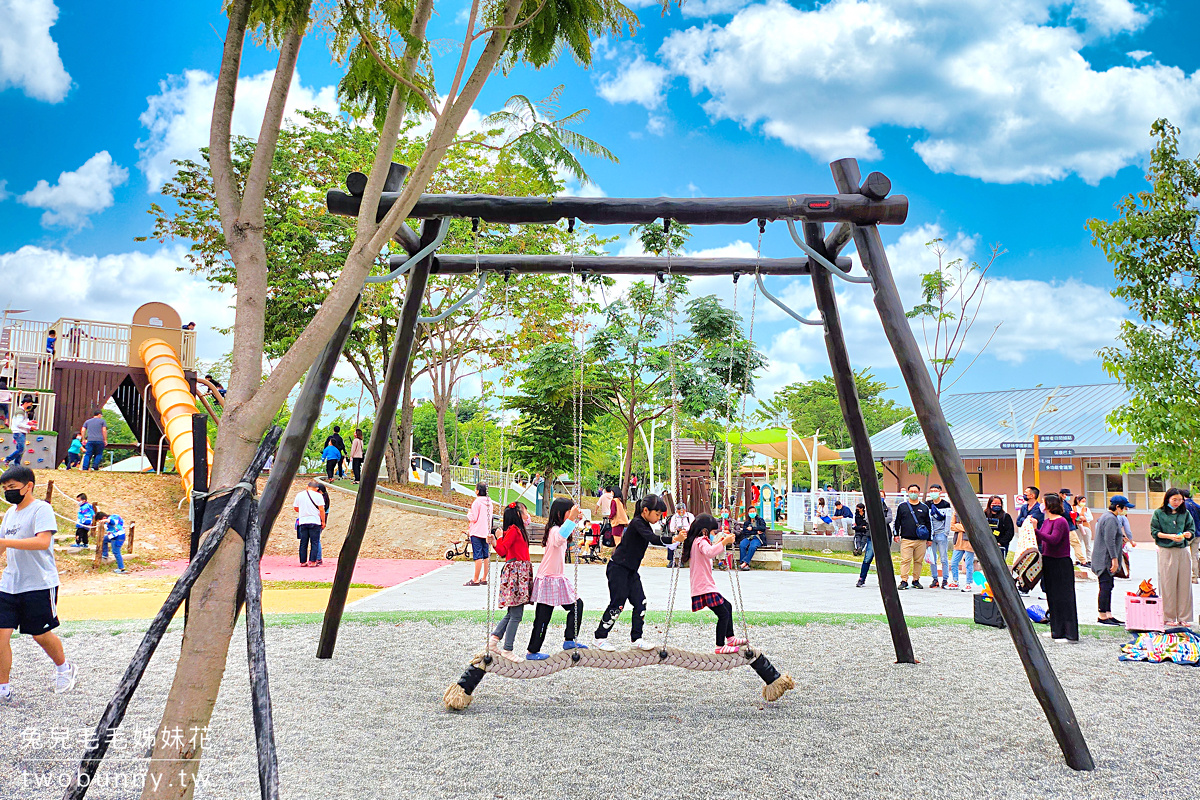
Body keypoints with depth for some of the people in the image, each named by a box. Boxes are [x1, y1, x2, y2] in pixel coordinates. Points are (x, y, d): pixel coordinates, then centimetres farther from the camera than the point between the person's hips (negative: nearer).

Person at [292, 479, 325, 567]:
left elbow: (295, 508, 14)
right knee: (314, 542, 2)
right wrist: (323, 521, 0)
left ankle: (303, 561, 11)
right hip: (315, 521, -3)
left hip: (302, 521, 4)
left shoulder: (299, 495, 6)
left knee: (303, 543, 10)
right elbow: (321, 510, -8)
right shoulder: (318, 496, -5)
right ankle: (312, 561, -3)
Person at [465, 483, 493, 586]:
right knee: (485, 556, 10)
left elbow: (473, 518, -13)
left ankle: (475, 580, -7)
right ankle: (484, 579, 14)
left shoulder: (477, 502, -12)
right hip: (486, 532, 8)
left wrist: (469, 513, 7)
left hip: (477, 532, -7)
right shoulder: (489, 502, 10)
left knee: (478, 556, -8)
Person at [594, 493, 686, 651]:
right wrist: (673, 539, -43)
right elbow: (652, 538, -34)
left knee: (640, 603, 3)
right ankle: (600, 637, 9)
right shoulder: (637, 523, -19)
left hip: (631, 571, 9)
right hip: (618, 568, -9)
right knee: (617, 604, -5)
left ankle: (636, 638, 12)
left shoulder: (645, 525, 12)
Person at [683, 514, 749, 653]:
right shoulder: (701, 541, -13)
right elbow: (709, 552, -37)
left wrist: (719, 543, 27)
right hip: (704, 588, -11)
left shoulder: (698, 541, 18)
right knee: (723, 614, -12)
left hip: (705, 586, 11)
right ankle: (720, 646, -6)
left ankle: (730, 638, 32)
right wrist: (724, 542, -42)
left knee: (727, 606, 23)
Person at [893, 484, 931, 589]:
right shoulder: (902, 506, 9)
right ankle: (904, 581, -6)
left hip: (921, 540, 2)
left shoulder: (924, 508, 12)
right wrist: (896, 534, 3)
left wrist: (929, 539, 12)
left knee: (919, 561, 4)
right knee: (905, 560, -8)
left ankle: (916, 580, 15)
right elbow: (897, 522, 11)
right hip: (906, 539, -2)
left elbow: (928, 524, 15)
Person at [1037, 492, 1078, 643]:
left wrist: (1036, 530, -31)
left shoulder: (1060, 521, -15)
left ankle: (1070, 634, 1)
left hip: (1061, 564, -9)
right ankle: (1057, 631, 24)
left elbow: (1053, 540, -27)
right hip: (1049, 563, 9)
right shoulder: (1046, 521, 13)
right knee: (1053, 597, 14)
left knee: (1063, 598, -5)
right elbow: (1040, 541, 14)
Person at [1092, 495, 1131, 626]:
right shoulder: (1111, 519, -16)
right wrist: (1114, 558, -22)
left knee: (1108, 587, 13)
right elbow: (1109, 540, -21)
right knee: (1105, 586, -9)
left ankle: (1108, 614, 17)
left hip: (1105, 559, 11)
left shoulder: (1107, 516, 18)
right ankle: (1102, 616, -6)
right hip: (1105, 559, -11)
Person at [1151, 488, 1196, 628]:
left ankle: (1183, 617, 11)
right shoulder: (1159, 513, 3)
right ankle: (1168, 618, 5)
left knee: (1184, 584, 3)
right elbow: (1154, 532, -1)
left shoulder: (1185, 513, 12)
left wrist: (1187, 534, -12)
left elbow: (1192, 531, 11)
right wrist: (1170, 536, -15)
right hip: (1166, 552, -3)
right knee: (1168, 584, -2)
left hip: (1183, 551, 3)